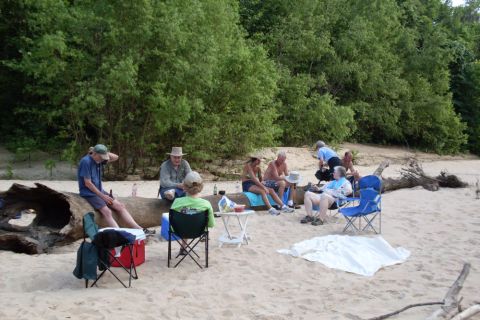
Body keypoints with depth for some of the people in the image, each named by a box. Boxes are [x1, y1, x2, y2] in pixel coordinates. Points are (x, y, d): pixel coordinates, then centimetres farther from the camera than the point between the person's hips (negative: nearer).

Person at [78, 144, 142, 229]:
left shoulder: (99, 160, 6)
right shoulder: (86, 161, -18)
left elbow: (115, 157, 11)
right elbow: (87, 183, -19)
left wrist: (104, 152, -3)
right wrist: (102, 196, -14)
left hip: (100, 191, 8)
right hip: (89, 193, -8)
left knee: (120, 206, -5)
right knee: (107, 212, -27)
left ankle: (137, 228, -11)